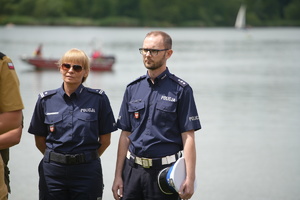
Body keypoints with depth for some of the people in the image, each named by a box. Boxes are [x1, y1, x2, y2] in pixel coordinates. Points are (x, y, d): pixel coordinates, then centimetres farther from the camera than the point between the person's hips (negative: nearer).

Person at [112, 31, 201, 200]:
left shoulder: (181, 90, -2)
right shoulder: (133, 89, 10)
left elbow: (188, 137, -7)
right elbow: (125, 135, 11)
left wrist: (190, 179, -15)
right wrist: (118, 176, 6)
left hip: (164, 172, -4)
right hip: (132, 169, 4)